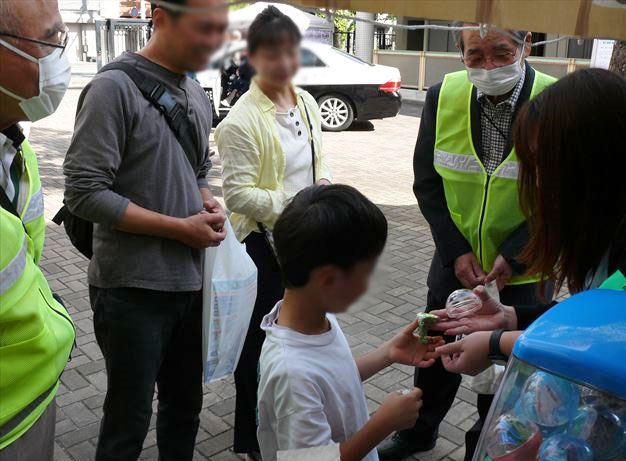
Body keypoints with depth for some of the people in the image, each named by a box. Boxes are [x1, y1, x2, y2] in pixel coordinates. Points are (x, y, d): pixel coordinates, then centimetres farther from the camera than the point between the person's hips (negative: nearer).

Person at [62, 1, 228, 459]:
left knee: (186, 406, 20)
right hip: (133, 289, -7)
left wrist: (210, 205, -1)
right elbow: (84, 193, -19)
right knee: (130, 420, 10)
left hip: (191, 281, 7)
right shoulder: (114, 87, -14)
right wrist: (181, 228, -18)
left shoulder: (197, 94, 9)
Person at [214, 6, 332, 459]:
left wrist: (324, 185, -5)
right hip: (262, 242, -7)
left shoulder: (306, 102, 3)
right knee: (260, 338, 8)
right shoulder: (241, 120, -19)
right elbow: (237, 195, -21)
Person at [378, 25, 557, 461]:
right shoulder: (443, 96, -12)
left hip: (523, 273, -2)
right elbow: (428, 183, -4)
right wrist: (456, 251, -11)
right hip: (455, 262, 2)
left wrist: (513, 257, -18)